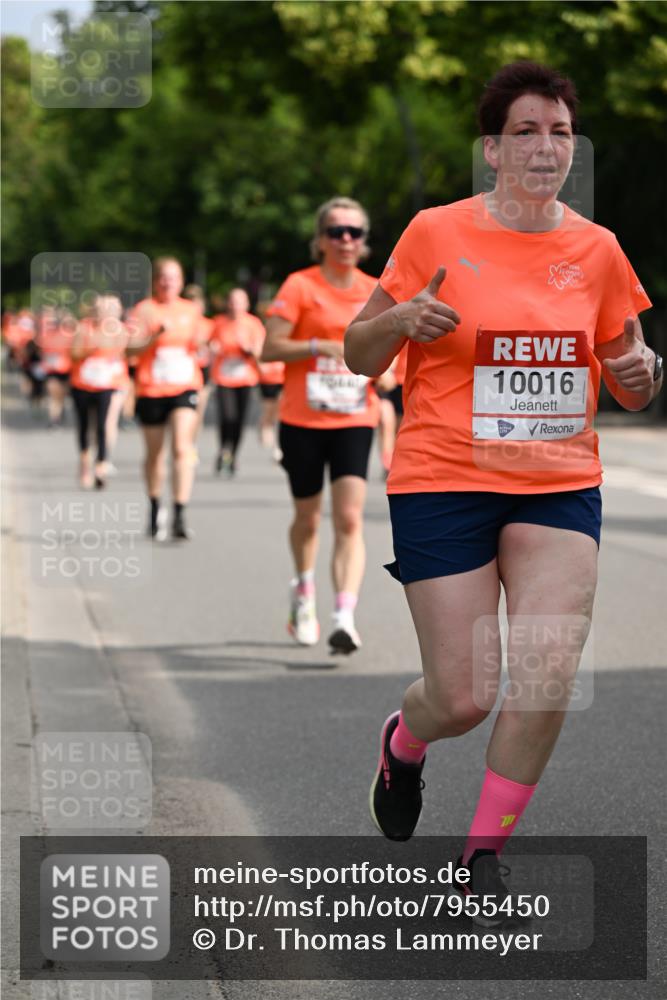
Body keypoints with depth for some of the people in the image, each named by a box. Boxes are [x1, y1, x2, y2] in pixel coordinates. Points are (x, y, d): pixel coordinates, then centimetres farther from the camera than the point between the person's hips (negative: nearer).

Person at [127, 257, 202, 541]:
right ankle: (155, 508, 33)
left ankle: (180, 516, -20)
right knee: (155, 453, 11)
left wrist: (201, 348, 1)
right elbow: (131, 348, -12)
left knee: (182, 448, -16)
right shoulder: (144, 309, -3)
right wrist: (157, 334, -25)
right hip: (151, 389, -1)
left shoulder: (191, 309, 9)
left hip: (185, 387, 1)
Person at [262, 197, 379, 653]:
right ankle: (304, 595, 41)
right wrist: (321, 346, -21)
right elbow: (270, 348, -9)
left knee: (350, 518, -15)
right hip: (303, 419, -1)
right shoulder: (300, 286, -5)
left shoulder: (375, 292, 6)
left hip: (354, 421, 1)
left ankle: (345, 618, -21)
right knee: (308, 517, 12)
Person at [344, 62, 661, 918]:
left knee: (549, 672, -14)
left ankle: (485, 853, 6)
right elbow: (359, 356, 3)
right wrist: (401, 320, -18)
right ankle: (404, 743, 35)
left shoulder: (597, 249, 5)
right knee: (464, 697, -4)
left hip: (561, 486, 3)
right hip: (443, 484, -2)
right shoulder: (436, 234, -3)